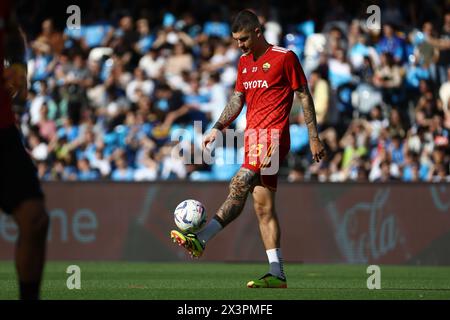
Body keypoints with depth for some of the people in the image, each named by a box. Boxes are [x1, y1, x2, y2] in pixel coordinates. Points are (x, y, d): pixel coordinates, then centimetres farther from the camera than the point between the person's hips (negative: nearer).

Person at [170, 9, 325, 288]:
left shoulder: (285, 57, -4)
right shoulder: (244, 62, 17)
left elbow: (304, 96, -2)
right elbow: (237, 99, 22)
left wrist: (314, 137, -5)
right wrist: (218, 128, 10)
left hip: (273, 134, -8)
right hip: (253, 134, 8)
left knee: (239, 185, -20)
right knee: (263, 204, 3)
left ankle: (201, 239, -27)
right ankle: (278, 275, 2)